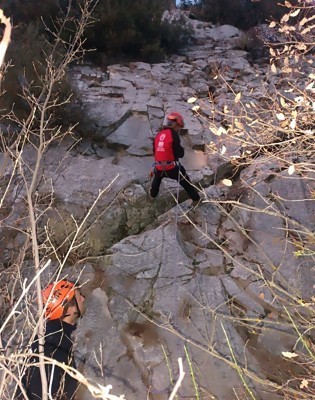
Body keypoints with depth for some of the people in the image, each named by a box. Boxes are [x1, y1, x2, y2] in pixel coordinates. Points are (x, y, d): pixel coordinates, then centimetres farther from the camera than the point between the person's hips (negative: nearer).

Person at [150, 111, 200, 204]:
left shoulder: (158, 135, 7)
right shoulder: (173, 134, -11)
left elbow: (154, 151, 17)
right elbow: (180, 154, -11)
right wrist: (181, 150, 10)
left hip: (159, 167, 5)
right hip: (172, 167, -5)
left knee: (157, 177, 38)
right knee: (185, 182, 15)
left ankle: (153, 194, 54)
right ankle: (196, 198, 25)